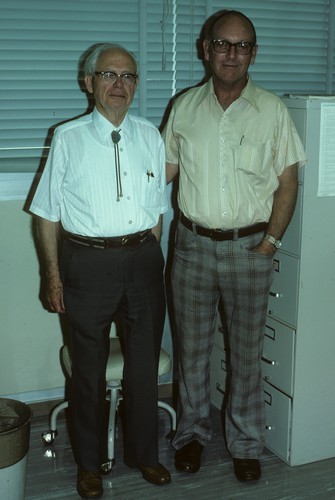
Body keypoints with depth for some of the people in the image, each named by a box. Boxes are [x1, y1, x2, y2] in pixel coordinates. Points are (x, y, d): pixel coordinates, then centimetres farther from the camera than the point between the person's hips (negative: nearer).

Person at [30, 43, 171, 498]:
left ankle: (144, 452, 34)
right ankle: (90, 462, 29)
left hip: (143, 260, 3)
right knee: (89, 366, 10)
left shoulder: (149, 136, 7)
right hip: (88, 262, -3)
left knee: (145, 362, 13)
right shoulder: (68, 138, -2)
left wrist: (149, 257, 6)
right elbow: (48, 212, -1)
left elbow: (157, 208, 12)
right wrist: (53, 274, -5)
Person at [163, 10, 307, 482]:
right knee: (192, 346, 12)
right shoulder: (185, 106, 3)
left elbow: (288, 182, -2)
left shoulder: (272, 110, -3)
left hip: (250, 247, -1)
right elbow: (165, 168, 12)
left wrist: (270, 243, -8)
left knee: (246, 351, 9)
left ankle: (246, 443, 26)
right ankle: (192, 432, 32)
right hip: (194, 244, 2)